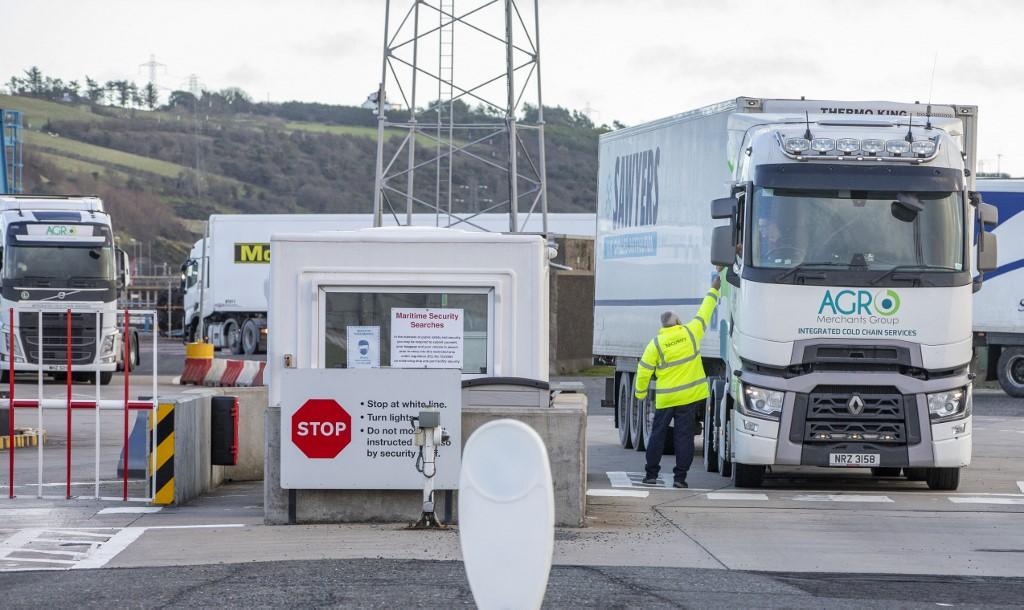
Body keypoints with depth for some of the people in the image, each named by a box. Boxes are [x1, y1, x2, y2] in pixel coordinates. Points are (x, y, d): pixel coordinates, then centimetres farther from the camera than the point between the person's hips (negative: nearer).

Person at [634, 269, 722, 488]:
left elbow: (644, 370, -3)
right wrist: (714, 289, 20)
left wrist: (640, 392, 11)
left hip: (665, 398, 0)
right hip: (689, 396, 0)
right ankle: (680, 477, -1)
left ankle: (651, 474, 10)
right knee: (684, 436, 1)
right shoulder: (690, 332, -4)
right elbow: (704, 313, 8)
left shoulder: (656, 343, -5)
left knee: (657, 434, 9)